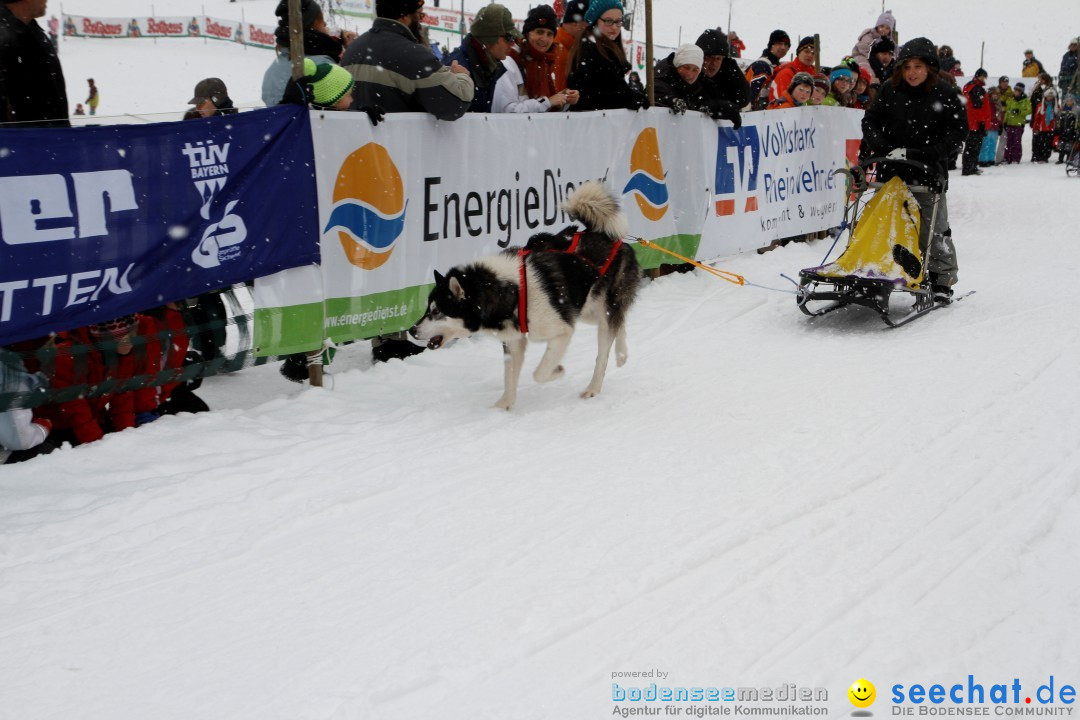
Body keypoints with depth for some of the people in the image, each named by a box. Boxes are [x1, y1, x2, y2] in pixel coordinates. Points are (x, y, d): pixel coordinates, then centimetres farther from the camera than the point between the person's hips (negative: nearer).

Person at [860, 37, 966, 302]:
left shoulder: (944, 95, -5)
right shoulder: (890, 91, 2)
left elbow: (956, 133, -6)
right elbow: (870, 121, 6)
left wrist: (925, 154, -18)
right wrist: (882, 147, -12)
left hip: (928, 175, -3)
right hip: (891, 171, 3)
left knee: (932, 230, 3)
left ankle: (942, 279, 13)